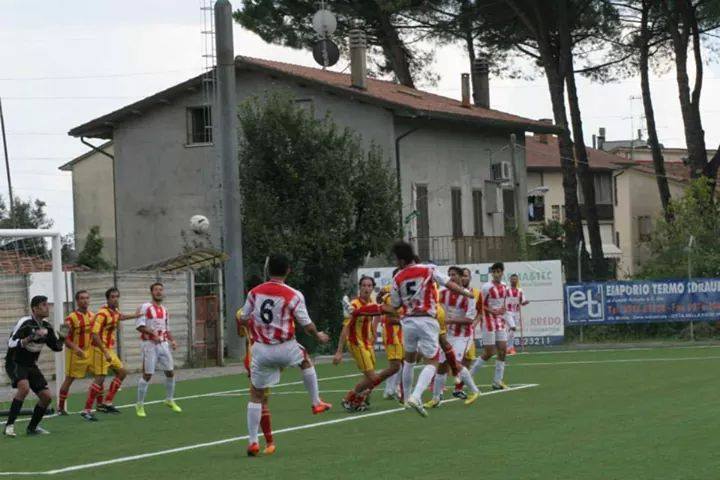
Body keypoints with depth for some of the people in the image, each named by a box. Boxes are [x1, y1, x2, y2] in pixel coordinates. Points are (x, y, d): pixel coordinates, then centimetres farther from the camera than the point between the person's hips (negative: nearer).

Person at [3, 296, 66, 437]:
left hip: (31, 365, 7)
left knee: (47, 397, 1)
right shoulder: (25, 323, -19)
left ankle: (32, 427, 20)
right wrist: (31, 338, -35)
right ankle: (9, 425, -27)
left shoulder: (46, 326, 2)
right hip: (15, 363, -7)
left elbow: (56, 347, 11)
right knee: (24, 387, -33)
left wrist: (62, 338, -9)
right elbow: (11, 343, -25)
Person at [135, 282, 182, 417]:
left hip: (163, 344, 6)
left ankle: (169, 400, 24)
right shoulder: (146, 307, -7)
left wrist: (172, 340, 7)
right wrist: (153, 333, -27)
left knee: (170, 372, 7)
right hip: (149, 344, -6)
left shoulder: (164, 310, 14)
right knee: (147, 375, -6)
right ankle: (140, 405, 3)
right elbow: (139, 326, -15)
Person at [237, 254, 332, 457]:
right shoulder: (293, 295, -11)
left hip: (261, 349, 2)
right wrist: (319, 336, 14)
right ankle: (316, 402, 37)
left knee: (256, 396, 10)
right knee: (306, 361, 32)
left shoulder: (254, 293, -2)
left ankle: (252, 442, 6)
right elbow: (307, 326, -8)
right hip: (285, 348, -2)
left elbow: (243, 320, 8)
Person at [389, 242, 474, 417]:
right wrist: (467, 293, 8)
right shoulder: (429, 270, -3)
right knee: (432, 362, -2)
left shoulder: (398, 278, 2)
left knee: (409, 359, 24)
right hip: (427, 321, -3)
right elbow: (449, 284, -5)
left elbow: (395, 305, 10)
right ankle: (416, 396, -22)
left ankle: (407, 397, 29)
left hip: (408, 321, 3)